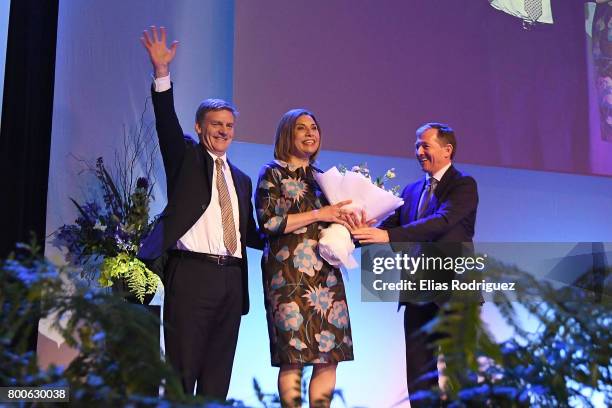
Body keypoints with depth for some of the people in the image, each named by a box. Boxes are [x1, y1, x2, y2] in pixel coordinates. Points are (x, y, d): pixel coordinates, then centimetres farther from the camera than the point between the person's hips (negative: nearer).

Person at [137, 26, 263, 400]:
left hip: (232, 278, 5)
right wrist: (162, 73, -23)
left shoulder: (242, 180, 20)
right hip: (191, 273, -5)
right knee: (182, 369, -3)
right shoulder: (185, 157, 8)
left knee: (218, 373, 9)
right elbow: (167, 122, -10)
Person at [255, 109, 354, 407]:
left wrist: (351, 224, 2)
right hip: (289, 275, -5)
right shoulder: (273, 173, 3)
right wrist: (317, 215, -11)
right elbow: (268, 222, -9)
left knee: (331, 355, 0)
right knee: (292, 358, -7)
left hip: (327, 275, 5)